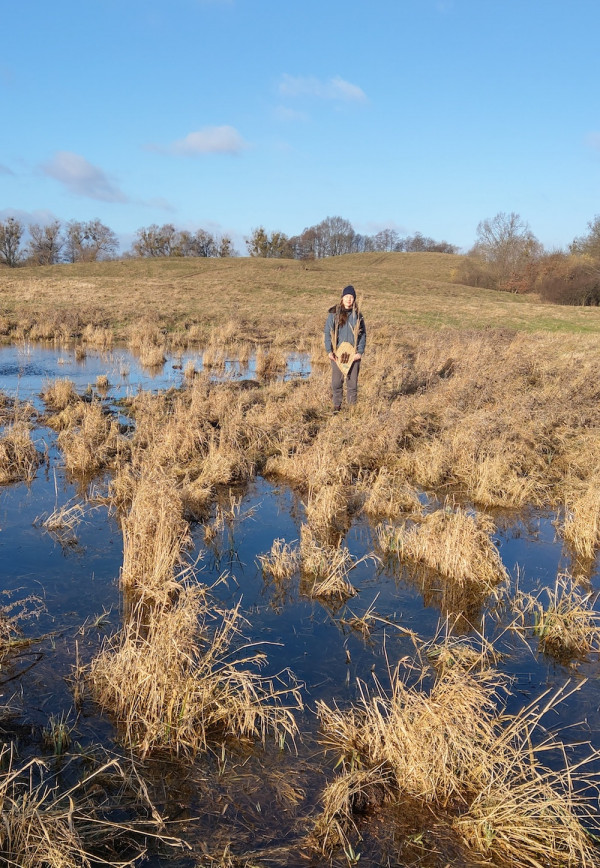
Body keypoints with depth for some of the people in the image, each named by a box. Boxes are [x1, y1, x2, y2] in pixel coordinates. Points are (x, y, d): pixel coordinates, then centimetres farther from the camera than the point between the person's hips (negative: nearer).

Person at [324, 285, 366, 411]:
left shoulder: (357, 315, 5)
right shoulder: (333, 314, 0)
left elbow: (363, 334, 7)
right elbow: (327, 333, 1)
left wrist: (360, 351, -4)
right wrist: (329, 351, -7)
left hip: (353, 354, 1)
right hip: (337, 354, -1)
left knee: (352, 381, 4)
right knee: (336, 381, 3)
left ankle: (352, 405, 13)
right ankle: (337, 405, 13)